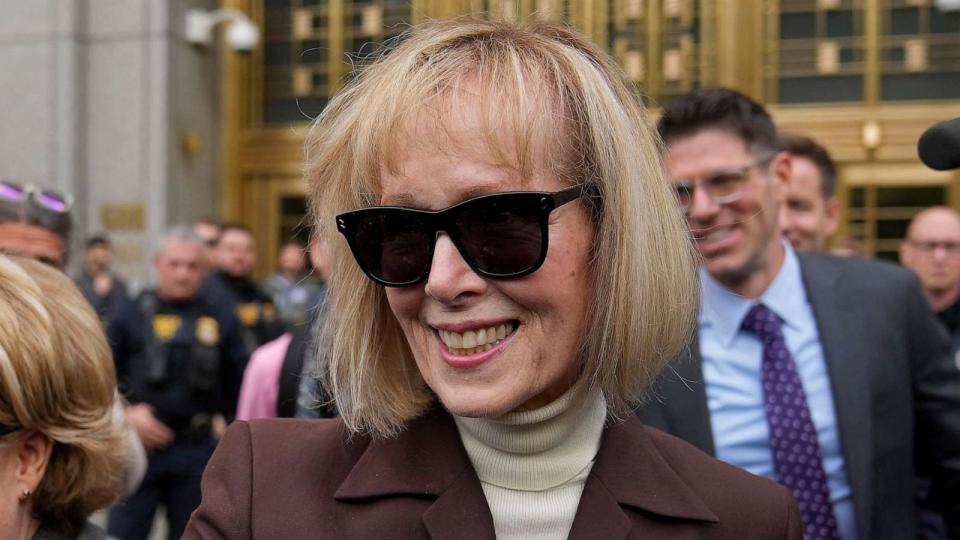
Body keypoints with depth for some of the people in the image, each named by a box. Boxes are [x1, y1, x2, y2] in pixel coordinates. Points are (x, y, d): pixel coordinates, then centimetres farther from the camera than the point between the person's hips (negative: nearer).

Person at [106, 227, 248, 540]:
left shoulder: (220, 322, 8)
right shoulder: (131, 316, 3)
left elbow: (239, 381, 12)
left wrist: (225, 419, -1)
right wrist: (126, 413, -10)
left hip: (197, 454, 2)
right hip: (138, 447, -2)